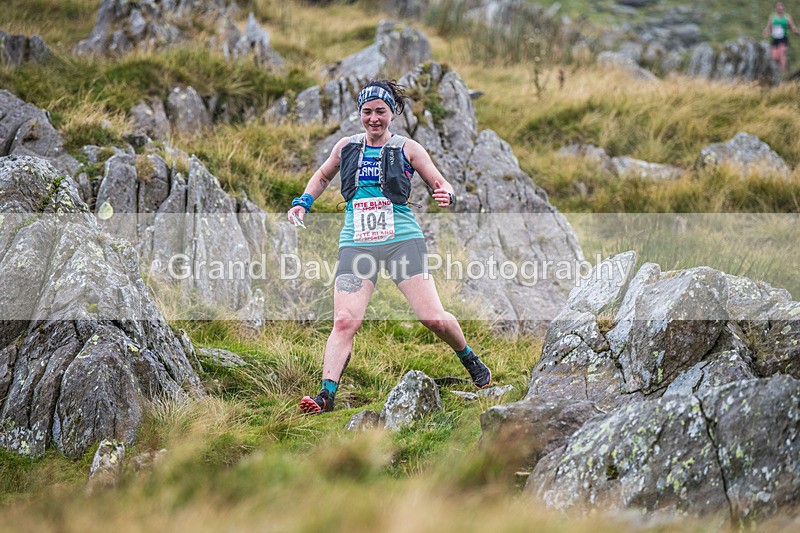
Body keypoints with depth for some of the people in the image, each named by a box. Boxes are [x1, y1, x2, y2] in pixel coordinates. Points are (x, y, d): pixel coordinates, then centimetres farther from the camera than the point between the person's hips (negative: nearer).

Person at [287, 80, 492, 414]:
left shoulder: (407, 148, 4)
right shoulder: (346, 147, 12)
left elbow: (441, 184, 9)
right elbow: (322, 177, 30)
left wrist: (445, 195, -14)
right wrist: (303, 202, 14)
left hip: (402, 240, -2)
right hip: (356, 245, 2)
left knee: (434, 319, -8)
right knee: (345, 322, -16)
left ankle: (470, 360, 19)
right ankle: (327, 394, -19)